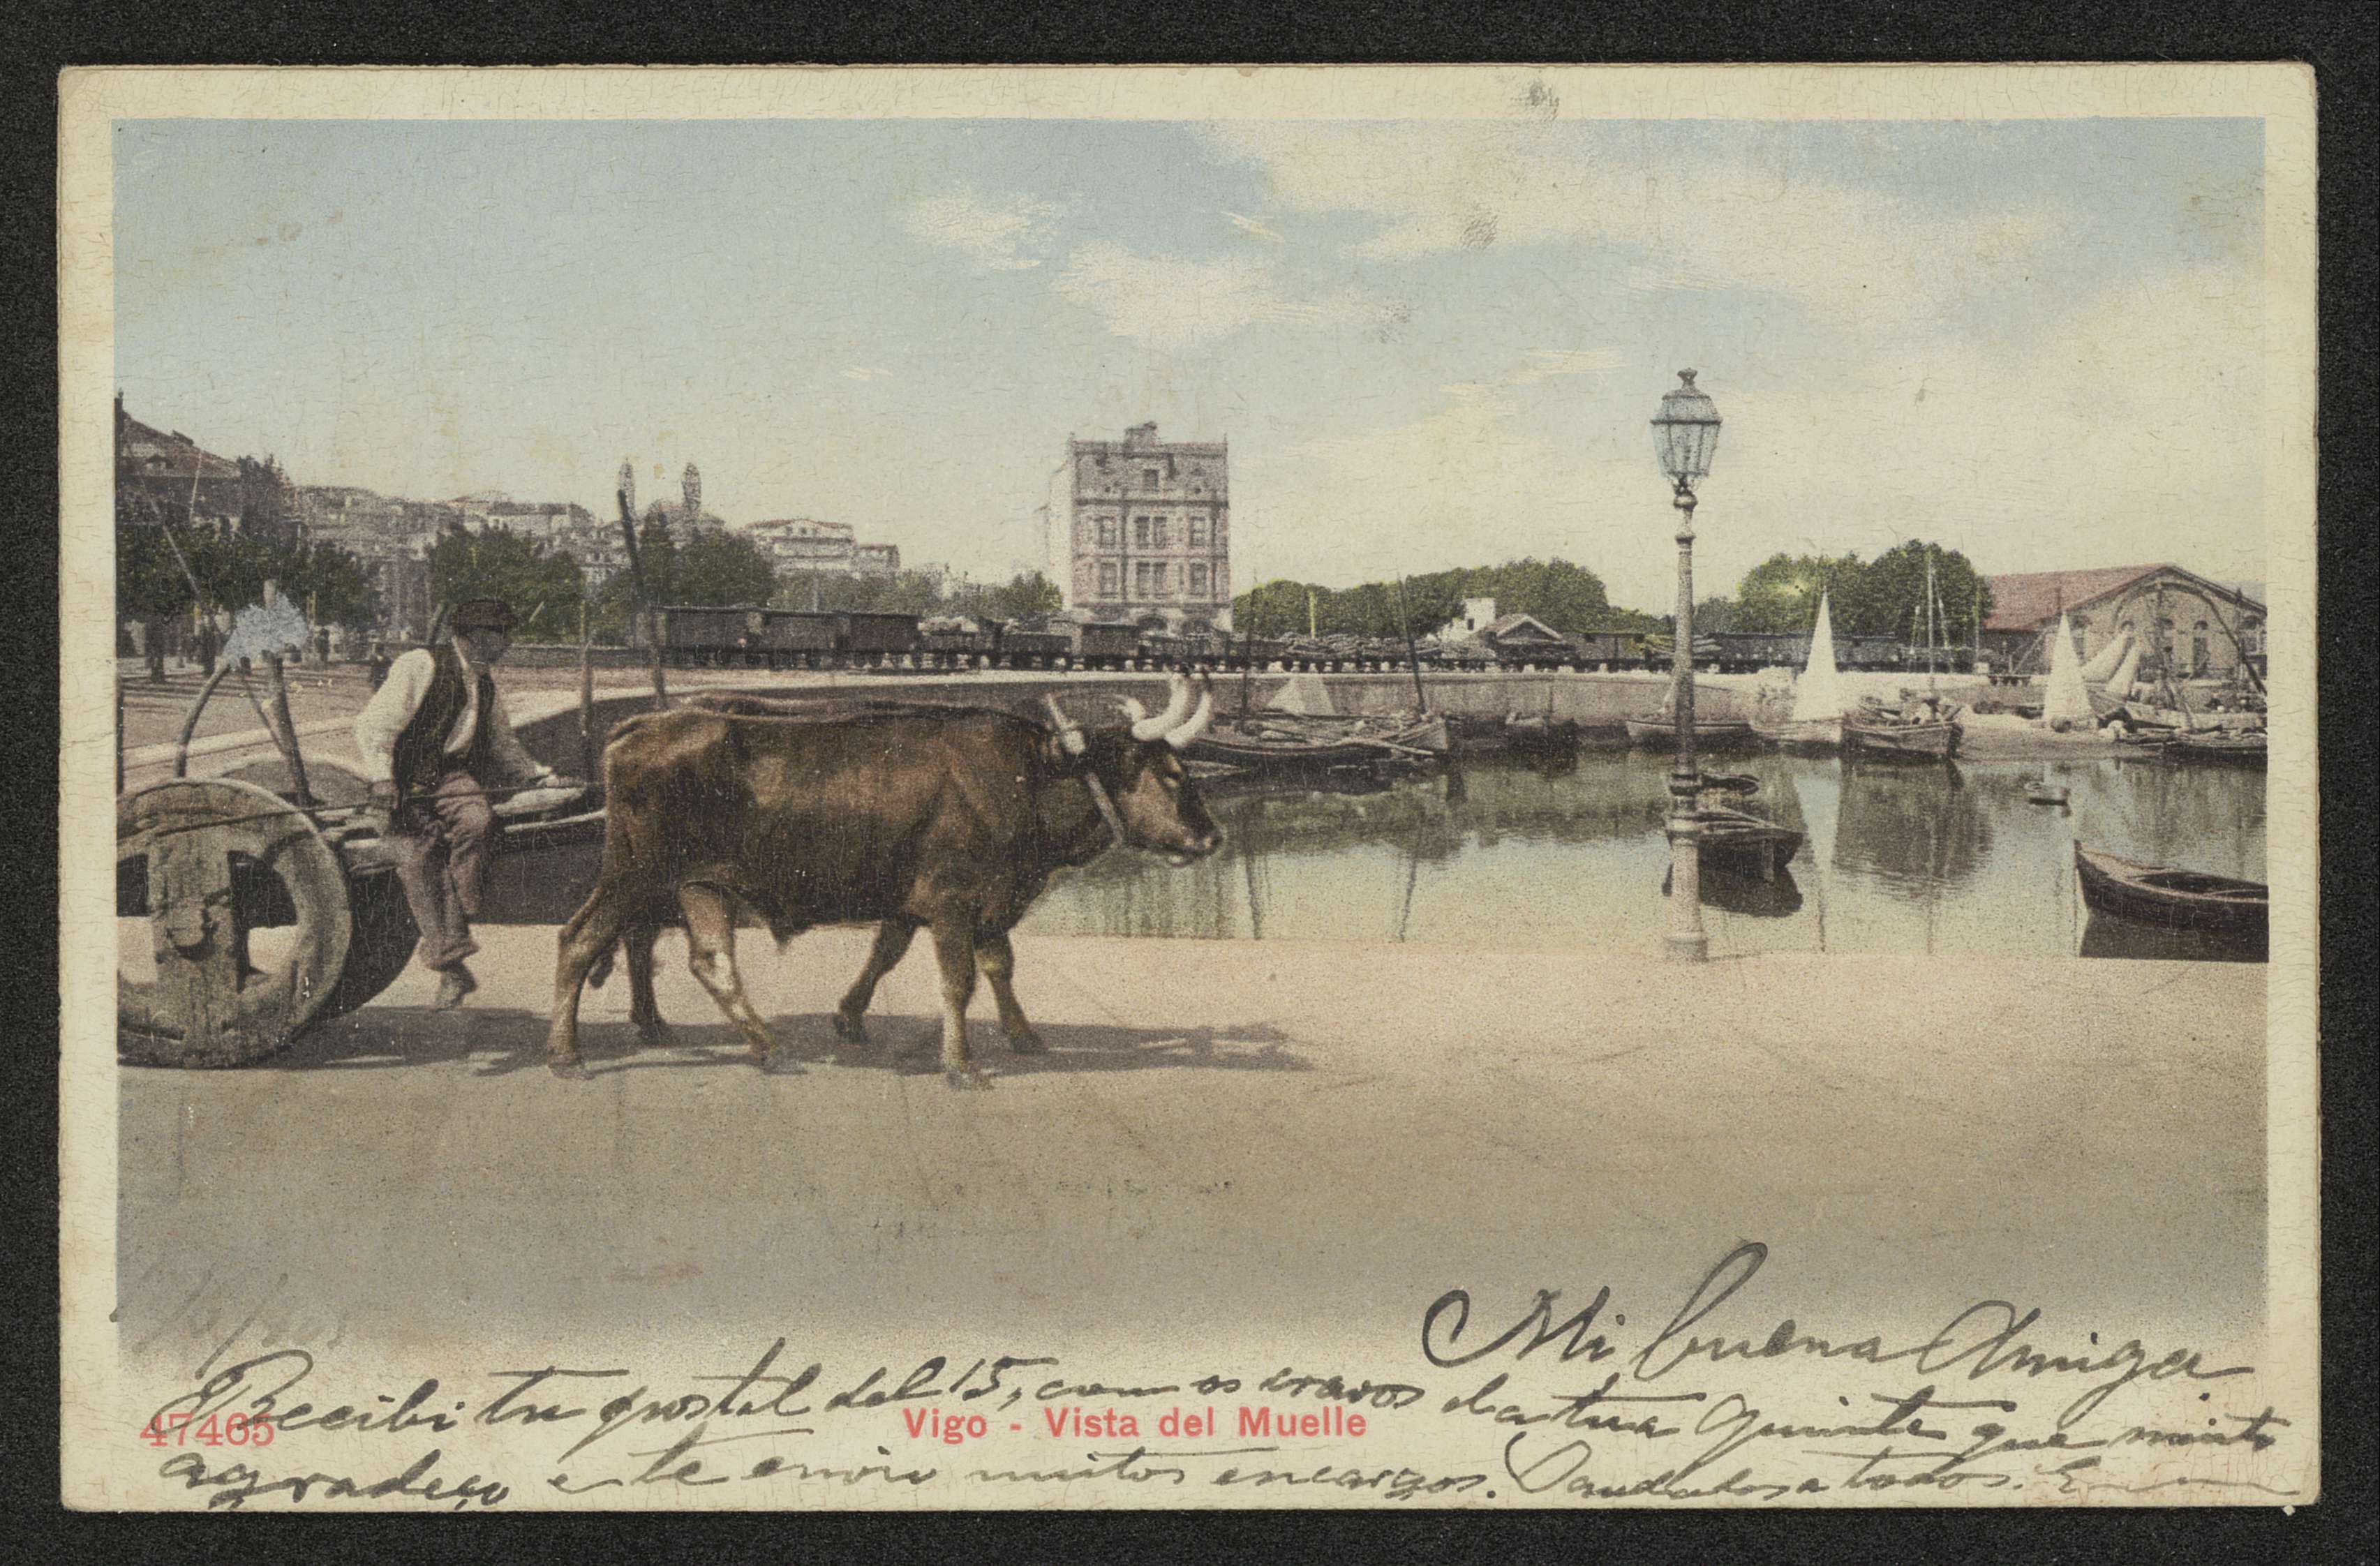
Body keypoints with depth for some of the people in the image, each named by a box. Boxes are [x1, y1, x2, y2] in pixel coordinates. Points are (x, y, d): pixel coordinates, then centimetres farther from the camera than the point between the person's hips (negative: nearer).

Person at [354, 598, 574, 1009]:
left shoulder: (484, 683, 17)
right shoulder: (421, 666, -7)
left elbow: (502, 743, 33)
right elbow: (375, 724, -14)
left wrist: (535, 772, 19)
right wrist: (381, 777, -25)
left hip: (452, 773, 5)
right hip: (404, 779, -5)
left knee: (477, 821, -27)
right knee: (419, 854, -22)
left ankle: (446, 942, -22)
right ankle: (451, 970, -21)